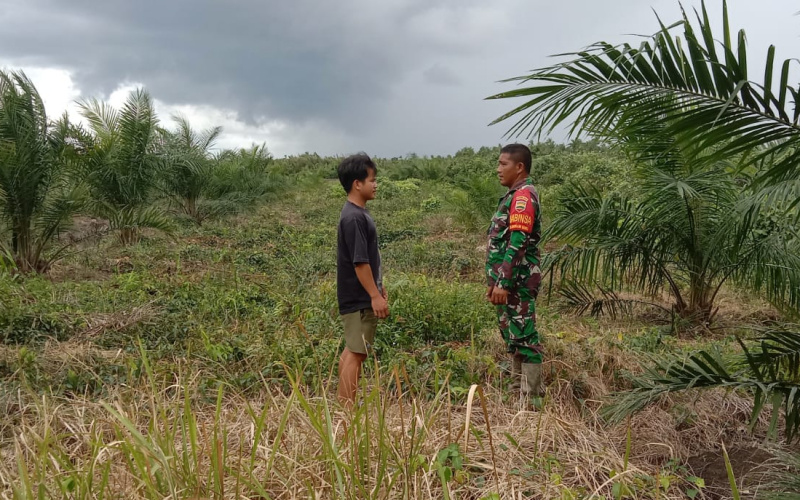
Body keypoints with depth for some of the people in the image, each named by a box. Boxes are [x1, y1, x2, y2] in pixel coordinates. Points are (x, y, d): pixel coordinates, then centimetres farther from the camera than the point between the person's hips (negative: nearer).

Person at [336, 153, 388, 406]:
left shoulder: (359, 214, 12)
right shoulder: (354, 217, -19)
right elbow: (360, 262, -23)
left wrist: (379, 288, 22)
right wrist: (375, 296, -21)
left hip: (362, 296, 10)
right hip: (360, 298, -10)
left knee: (352, 350, 15)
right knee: (356, 352, -5)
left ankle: (343, 405, 25)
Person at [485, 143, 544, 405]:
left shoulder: (523, 196, -14)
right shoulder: (514, 195, 18)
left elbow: (517, 243, -23)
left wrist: (503, 283, -24)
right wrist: (494, 281, 21)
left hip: (517, 282, -11)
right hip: (508, 282, 11)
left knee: (524, 339, -5)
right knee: (513, 338, 15)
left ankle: (531, 399, 2)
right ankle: (517, 393, 25)